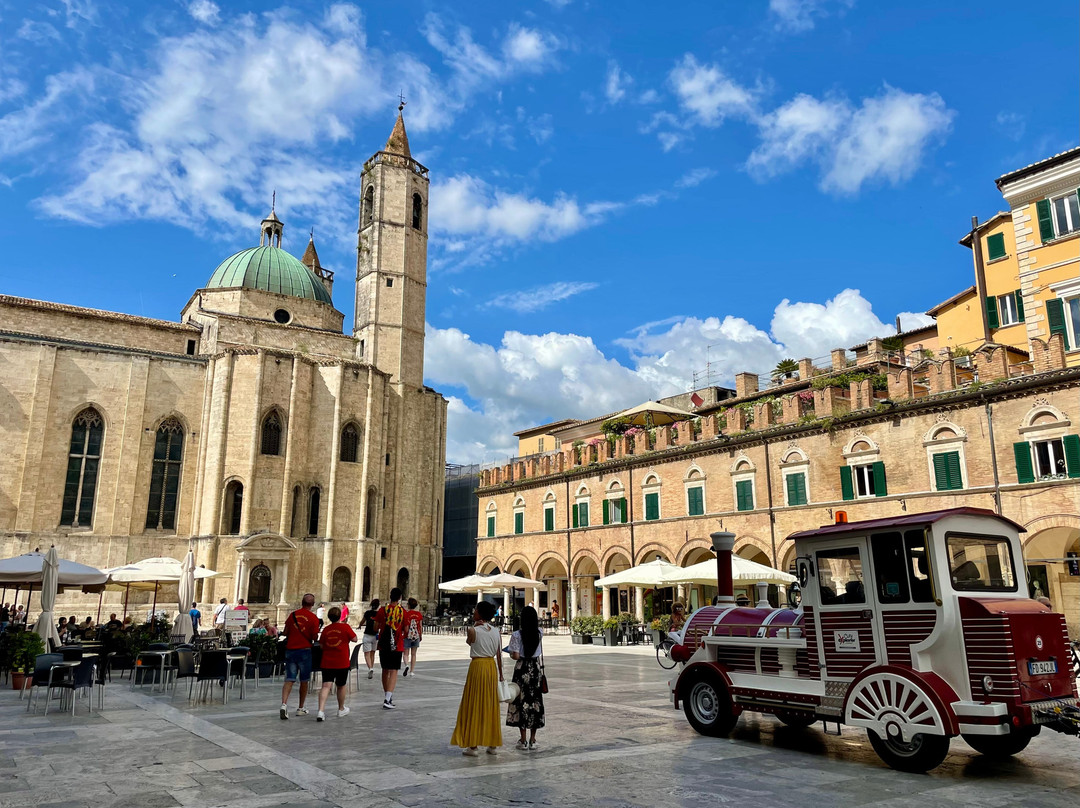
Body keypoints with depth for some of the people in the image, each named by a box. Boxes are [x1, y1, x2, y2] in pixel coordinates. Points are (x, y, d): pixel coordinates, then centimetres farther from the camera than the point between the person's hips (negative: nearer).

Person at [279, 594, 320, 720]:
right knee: (304, 681, 10)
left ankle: (284, 704, -18)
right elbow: (315, 637, -8)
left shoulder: (293, 615, 4)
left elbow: (285, 632, 9)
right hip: (305, 650, -3)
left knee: (289, 680, 2)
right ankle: (300, 708, 18)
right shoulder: (313, 618, -7)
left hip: (290, 649, 3)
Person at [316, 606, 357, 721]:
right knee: (341, 686, 15)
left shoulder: (326, 629, 3)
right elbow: (354, 639, 3)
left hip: (327, 663, 2)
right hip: (342, 662, -2)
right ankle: (341, 709, 31)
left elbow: (321, 645, 10)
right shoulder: (345, 627, -6)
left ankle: (321, 711, -22)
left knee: (326, 686, -6)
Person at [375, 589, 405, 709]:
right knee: (394, 672, 0)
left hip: (383, 645, 2)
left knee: (385, 670, 16)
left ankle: (387, 697, 26)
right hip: (397, 645, -2)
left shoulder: (382, 610, -3)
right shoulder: (402, 611, -6)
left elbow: (376, 627, 2)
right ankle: (387, 700, -11)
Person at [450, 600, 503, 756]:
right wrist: (500, 674, 10)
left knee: (474, 706, 4)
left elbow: (468, 641, 9)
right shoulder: (496, 631, 1)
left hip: (477, 666, -5)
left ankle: (473, 745, 6)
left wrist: (474, 625, 2)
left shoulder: (473, 630, -13)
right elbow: (499, 654, 3)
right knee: (491, 706, 12)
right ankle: (493, 744, 17)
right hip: (492, 667, 5)